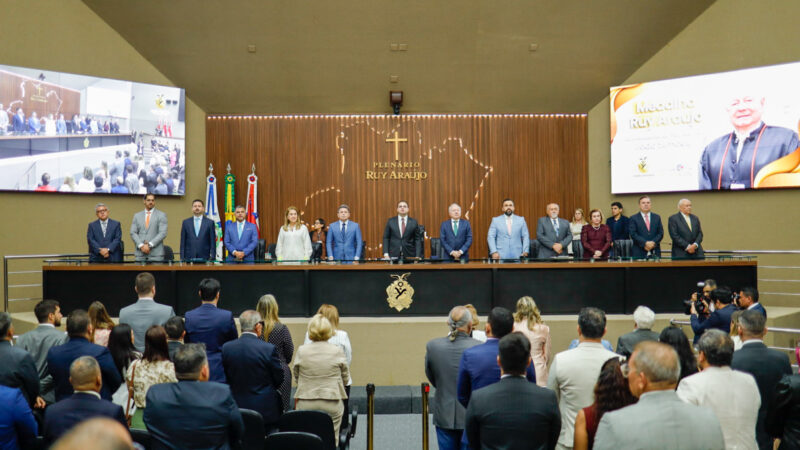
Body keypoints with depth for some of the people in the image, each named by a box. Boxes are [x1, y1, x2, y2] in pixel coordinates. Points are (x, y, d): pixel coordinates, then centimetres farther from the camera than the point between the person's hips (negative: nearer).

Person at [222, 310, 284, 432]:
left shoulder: (226, 348, -5)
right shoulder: (269, 349, -14)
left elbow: (226, 378, 5)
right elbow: (279, 379, -3)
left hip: (237, 408, 3)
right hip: (265, 409, -3)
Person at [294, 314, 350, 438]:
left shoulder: (301, 351, -4)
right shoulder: (337, 351, -6)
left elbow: (296, 377, 9)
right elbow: (345, 378, 6)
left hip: (305, 403, 1)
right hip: (332, 404, -1)